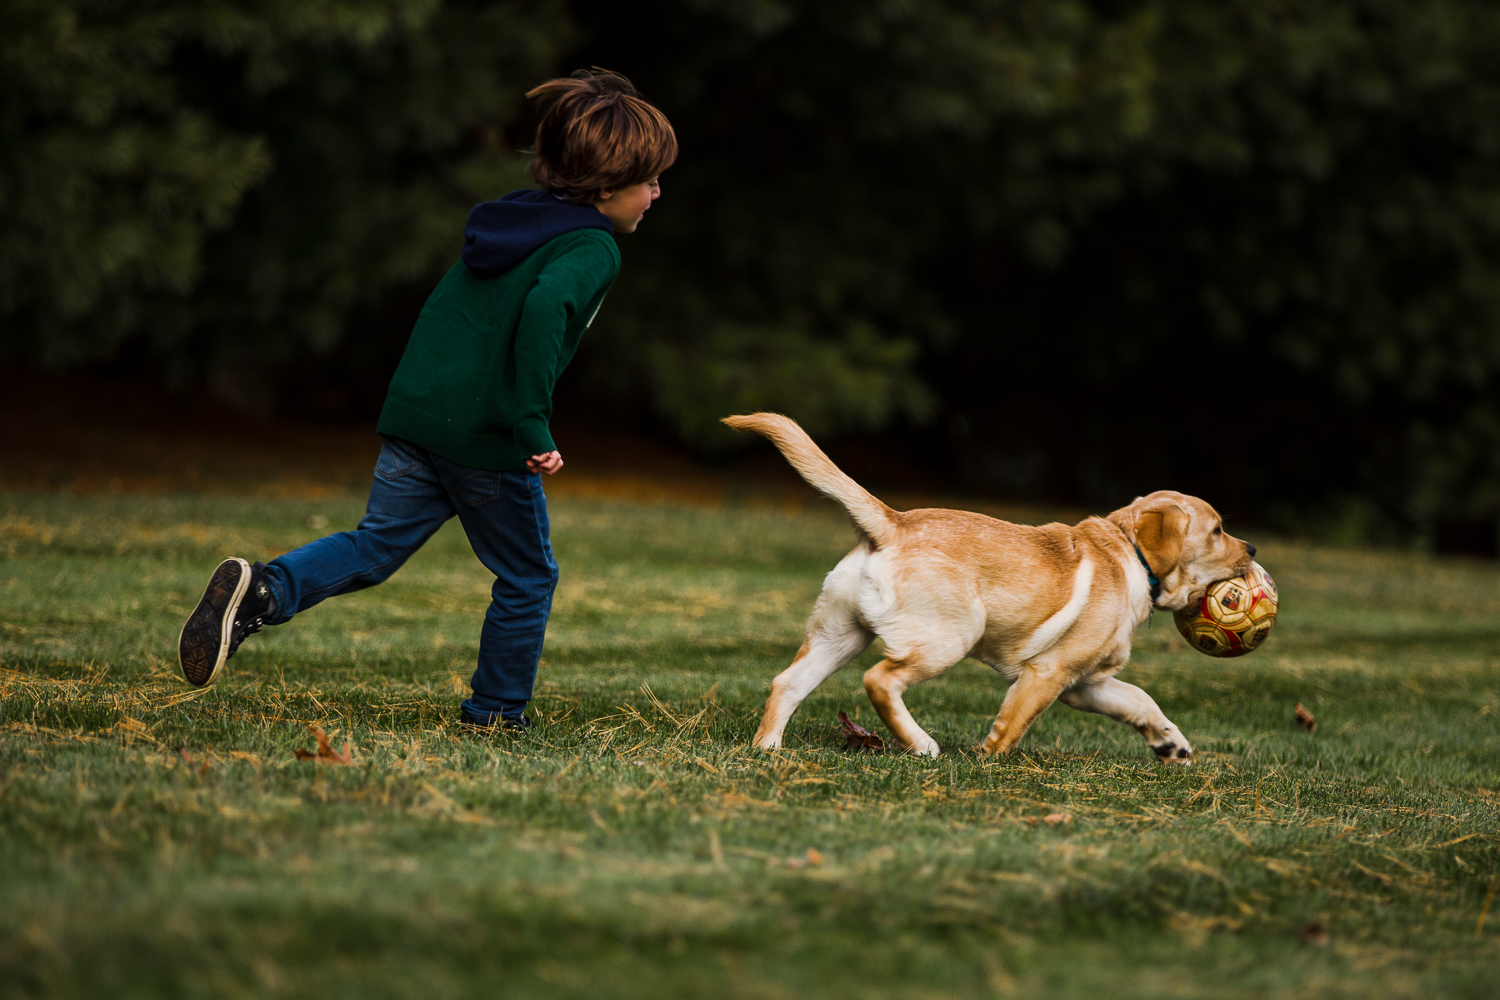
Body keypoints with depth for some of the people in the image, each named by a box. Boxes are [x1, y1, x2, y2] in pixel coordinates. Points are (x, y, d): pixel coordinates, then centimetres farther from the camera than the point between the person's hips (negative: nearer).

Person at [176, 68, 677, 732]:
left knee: (376, 545, 8)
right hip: (488, 439, -7)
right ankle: (495, 712, 21)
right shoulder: (593, 249, -10)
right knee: (527, 578, 12)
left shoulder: (512, 216, 17)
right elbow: (544, 309, -30)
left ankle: (262, 589, -16)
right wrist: (533, 427, -28)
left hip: (416, 410, 7)